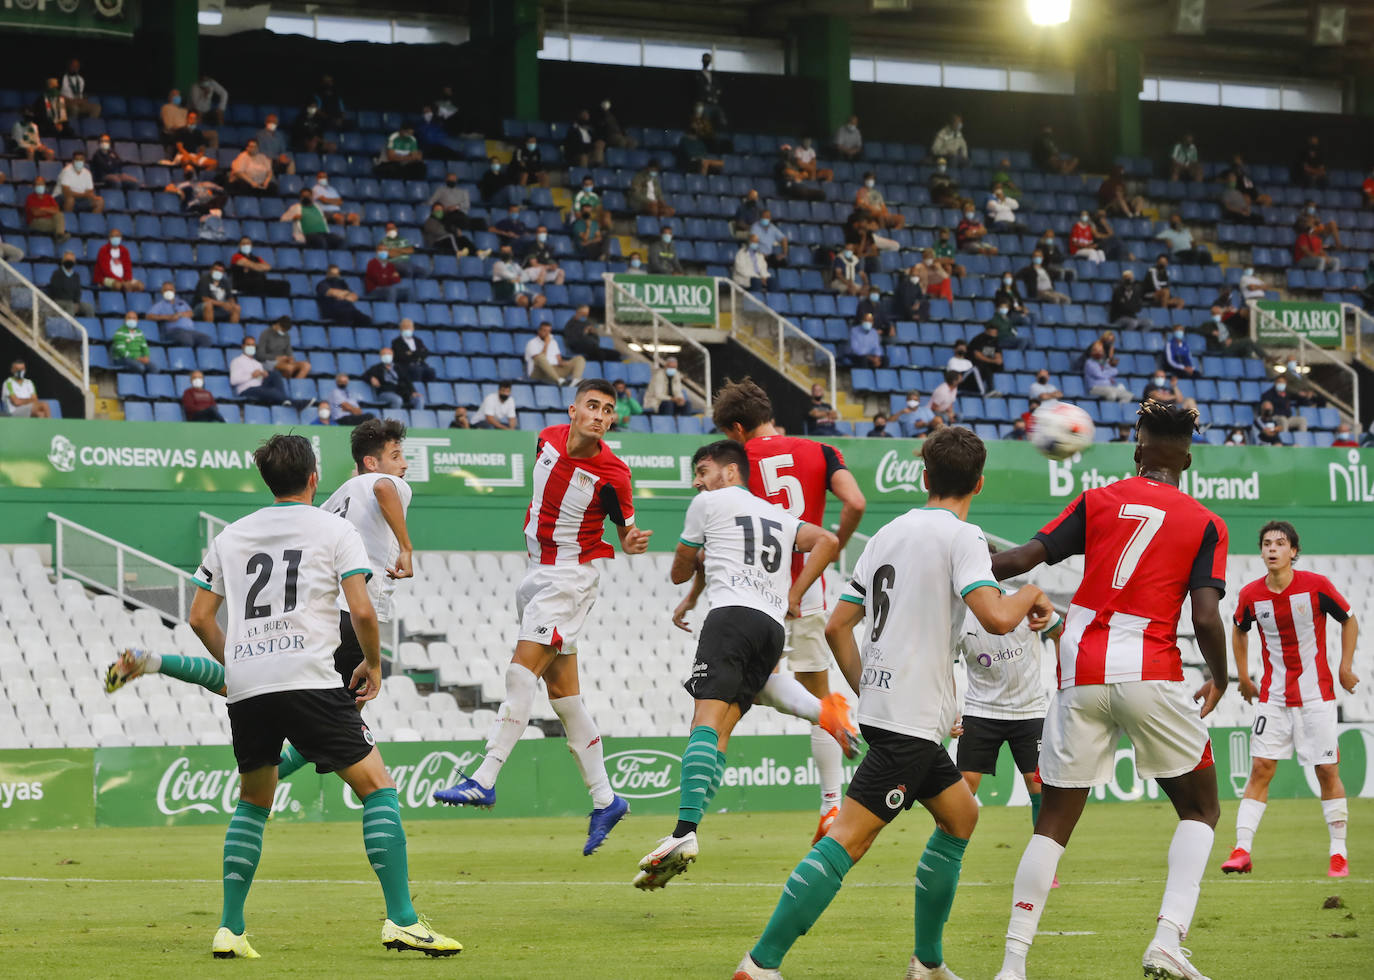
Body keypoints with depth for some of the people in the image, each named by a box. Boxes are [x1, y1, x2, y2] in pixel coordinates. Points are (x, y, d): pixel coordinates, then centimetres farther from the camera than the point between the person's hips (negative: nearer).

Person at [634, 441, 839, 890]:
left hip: (732, 612, -6)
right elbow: (827, 541, 17)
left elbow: (679, 573, 25)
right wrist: (794, 596, 17)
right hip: (775, 626, 6)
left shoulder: (709, 503, 15)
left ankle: (685, 832, -37)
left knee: (706, 721, -20)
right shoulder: (777, 516, 31)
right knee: (719, 733, -1)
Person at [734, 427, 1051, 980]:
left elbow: (837, 626, 15)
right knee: (850, 837, -12)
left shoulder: (889, 533, 15)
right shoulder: (961, 536, -9)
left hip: (880, 703, 9)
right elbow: (995, 617, -23)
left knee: (960, 815, 21)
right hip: (912, 718, -9)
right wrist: (1030, 595, -3)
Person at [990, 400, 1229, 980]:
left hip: (1080, 676, 2)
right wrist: (1220, 680, 10)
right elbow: (1206, 618, -6)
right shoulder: (1205, 524, 4)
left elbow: (1020, 560, 3)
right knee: (1200, 809, 14)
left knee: (1053, 823, 10)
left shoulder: (1097, 502, 8)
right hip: (1150, 676, -2)